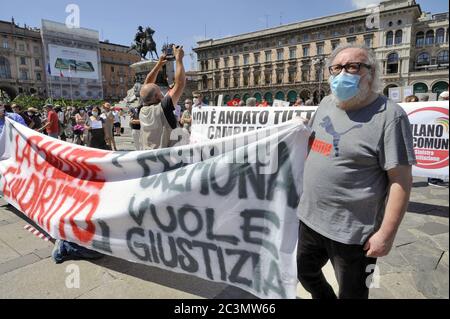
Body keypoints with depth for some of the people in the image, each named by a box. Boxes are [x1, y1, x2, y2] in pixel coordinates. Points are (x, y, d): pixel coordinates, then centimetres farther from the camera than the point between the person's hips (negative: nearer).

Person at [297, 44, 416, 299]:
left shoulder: (389, 116, -16)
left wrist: (387, 233, -19)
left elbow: (401, 180, -17)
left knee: (351, 294, 17)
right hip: (310, 218, 6)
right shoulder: (326, 104, 5)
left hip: (352, 231, -6)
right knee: (305, 272, 25)